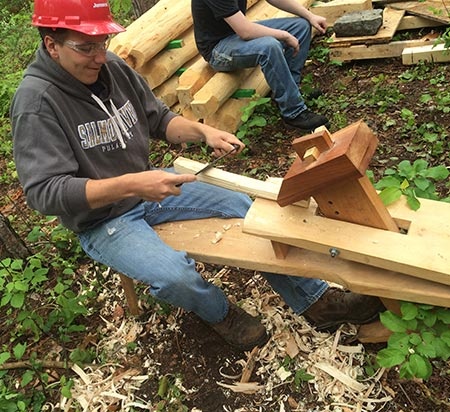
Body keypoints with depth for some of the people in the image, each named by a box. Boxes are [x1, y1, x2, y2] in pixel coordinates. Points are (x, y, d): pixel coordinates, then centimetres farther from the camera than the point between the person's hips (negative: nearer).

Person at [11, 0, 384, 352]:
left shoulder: (112, 67, -5)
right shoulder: (36, 101, -22)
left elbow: (158, 119, 8)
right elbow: (45, 192, -27)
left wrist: (202, 130, -12)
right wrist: (130, 185, -38)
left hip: (147, 186, 7)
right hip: (101, 220, -6)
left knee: (245, 207, -2)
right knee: (176, 276, -31)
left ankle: (316, 300, 11)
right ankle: (219, 313, 8)